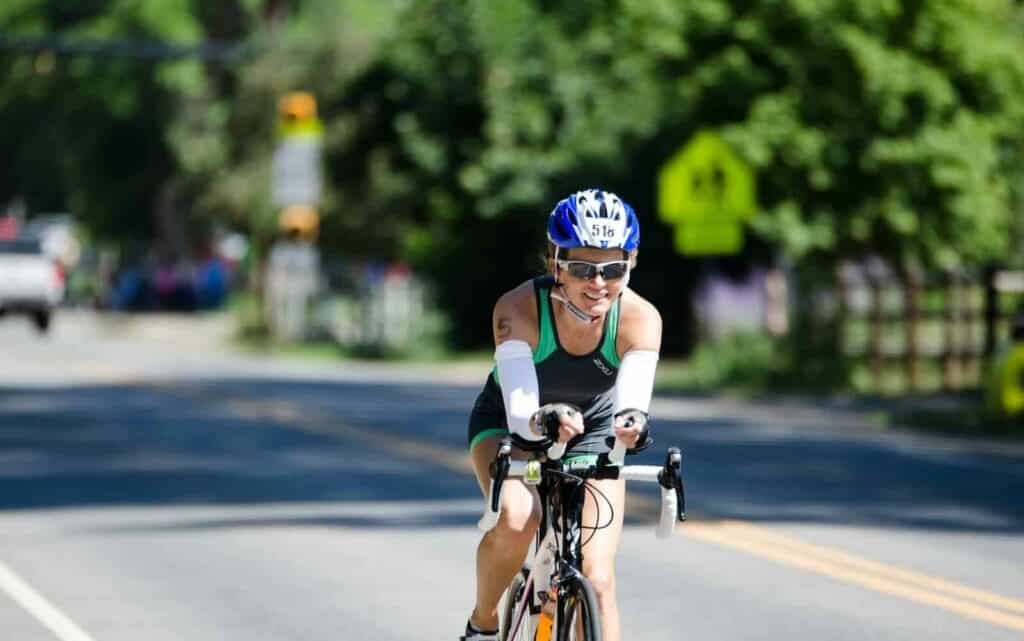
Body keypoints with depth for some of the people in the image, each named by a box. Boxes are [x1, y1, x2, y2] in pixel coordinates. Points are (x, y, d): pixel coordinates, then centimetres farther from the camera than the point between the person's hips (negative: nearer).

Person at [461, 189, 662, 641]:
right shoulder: (519, 309, -34)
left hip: (591, 433, 2)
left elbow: (632, 404, -43)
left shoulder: (640, 318, -30)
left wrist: (631, 426, -67)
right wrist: (543, 422, -65)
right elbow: (519, 415, -42)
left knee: (598, 581, -13)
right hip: (507, 423, -2)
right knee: (516, 520, -32)